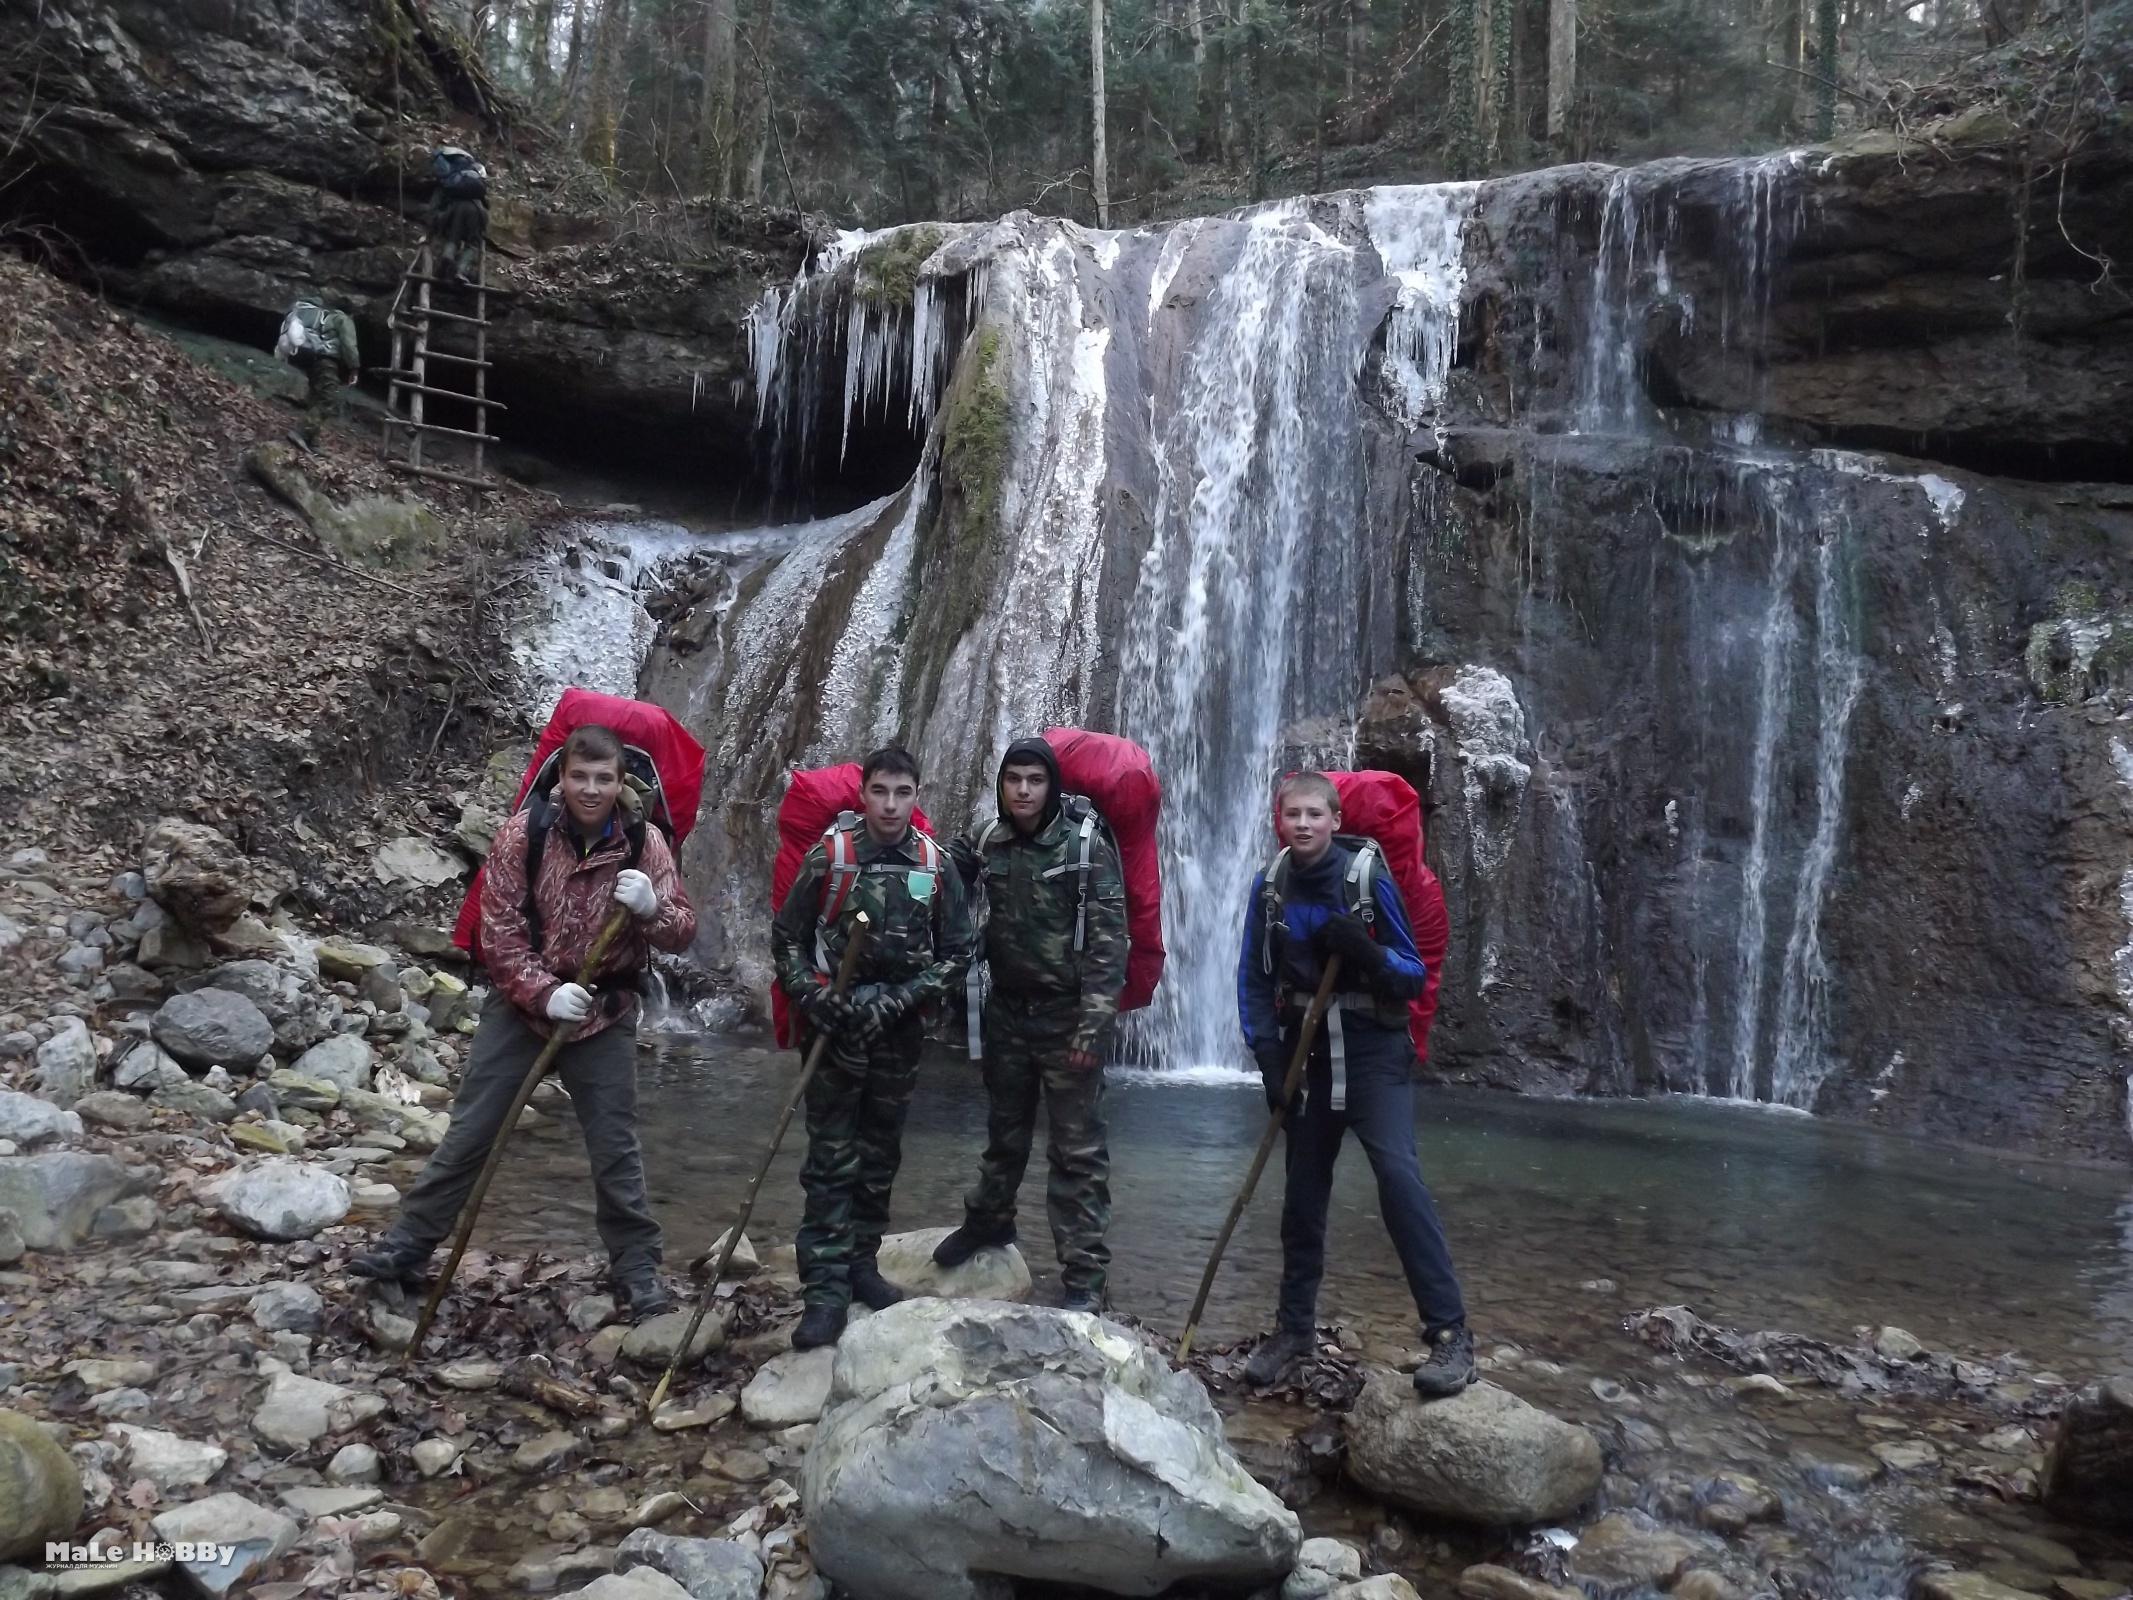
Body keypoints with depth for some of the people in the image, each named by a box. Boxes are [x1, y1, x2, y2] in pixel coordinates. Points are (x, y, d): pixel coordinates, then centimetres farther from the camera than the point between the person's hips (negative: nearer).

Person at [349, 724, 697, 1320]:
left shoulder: (644, 842, -8)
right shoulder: (523, 832, -11)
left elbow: (683, 932, -7)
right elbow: (499, 927, -11)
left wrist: (652, 906, -29)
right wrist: (544, 993, -22)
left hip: (604, 1013, 0)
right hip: (521, 1002, 0)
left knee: (616, 1147, 4)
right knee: (468, 1132, 6)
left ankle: (638, 1268, 15)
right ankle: (407, 1245, 20)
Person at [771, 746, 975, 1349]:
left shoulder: (935, 866, -2)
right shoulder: (829, 858, -7)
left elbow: (957, 950, 1)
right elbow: (786, 938, -1)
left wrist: (895, 999, -10)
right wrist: (817, 999, -13)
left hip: (899, 1033, 3)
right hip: (834, 1028, -3)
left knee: (880, 1157, 14)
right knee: (831, 1161, -2)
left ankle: (861, 1264, 28)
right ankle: (825, 1288, 1)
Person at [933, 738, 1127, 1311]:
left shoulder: (1087, 846, -13)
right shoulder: (987, 842, 0)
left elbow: (1108, 940, -16)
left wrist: (1093, 1023, -20)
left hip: (1068, 1015, -4)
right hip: (1007, 1010, 5)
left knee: (1077, 1148, 0)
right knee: (1005, 1130, 23)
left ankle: (1084, 1275, 7)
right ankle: (989, 1220, 44)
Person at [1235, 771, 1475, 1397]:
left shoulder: (1370, 877, -11)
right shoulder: (1270, 886, -1)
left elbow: (1414, 975, -7)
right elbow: (1253, 979, 6)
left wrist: (1366, 952, -26)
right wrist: (1267, 1053, -5)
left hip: (1374, 1049, -4)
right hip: (1305, 1050, 4)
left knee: (1398, 1175, -19)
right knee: (1303, 1192, 10)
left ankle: (1450, 1333, -14)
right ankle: (1294, 1326, 25)